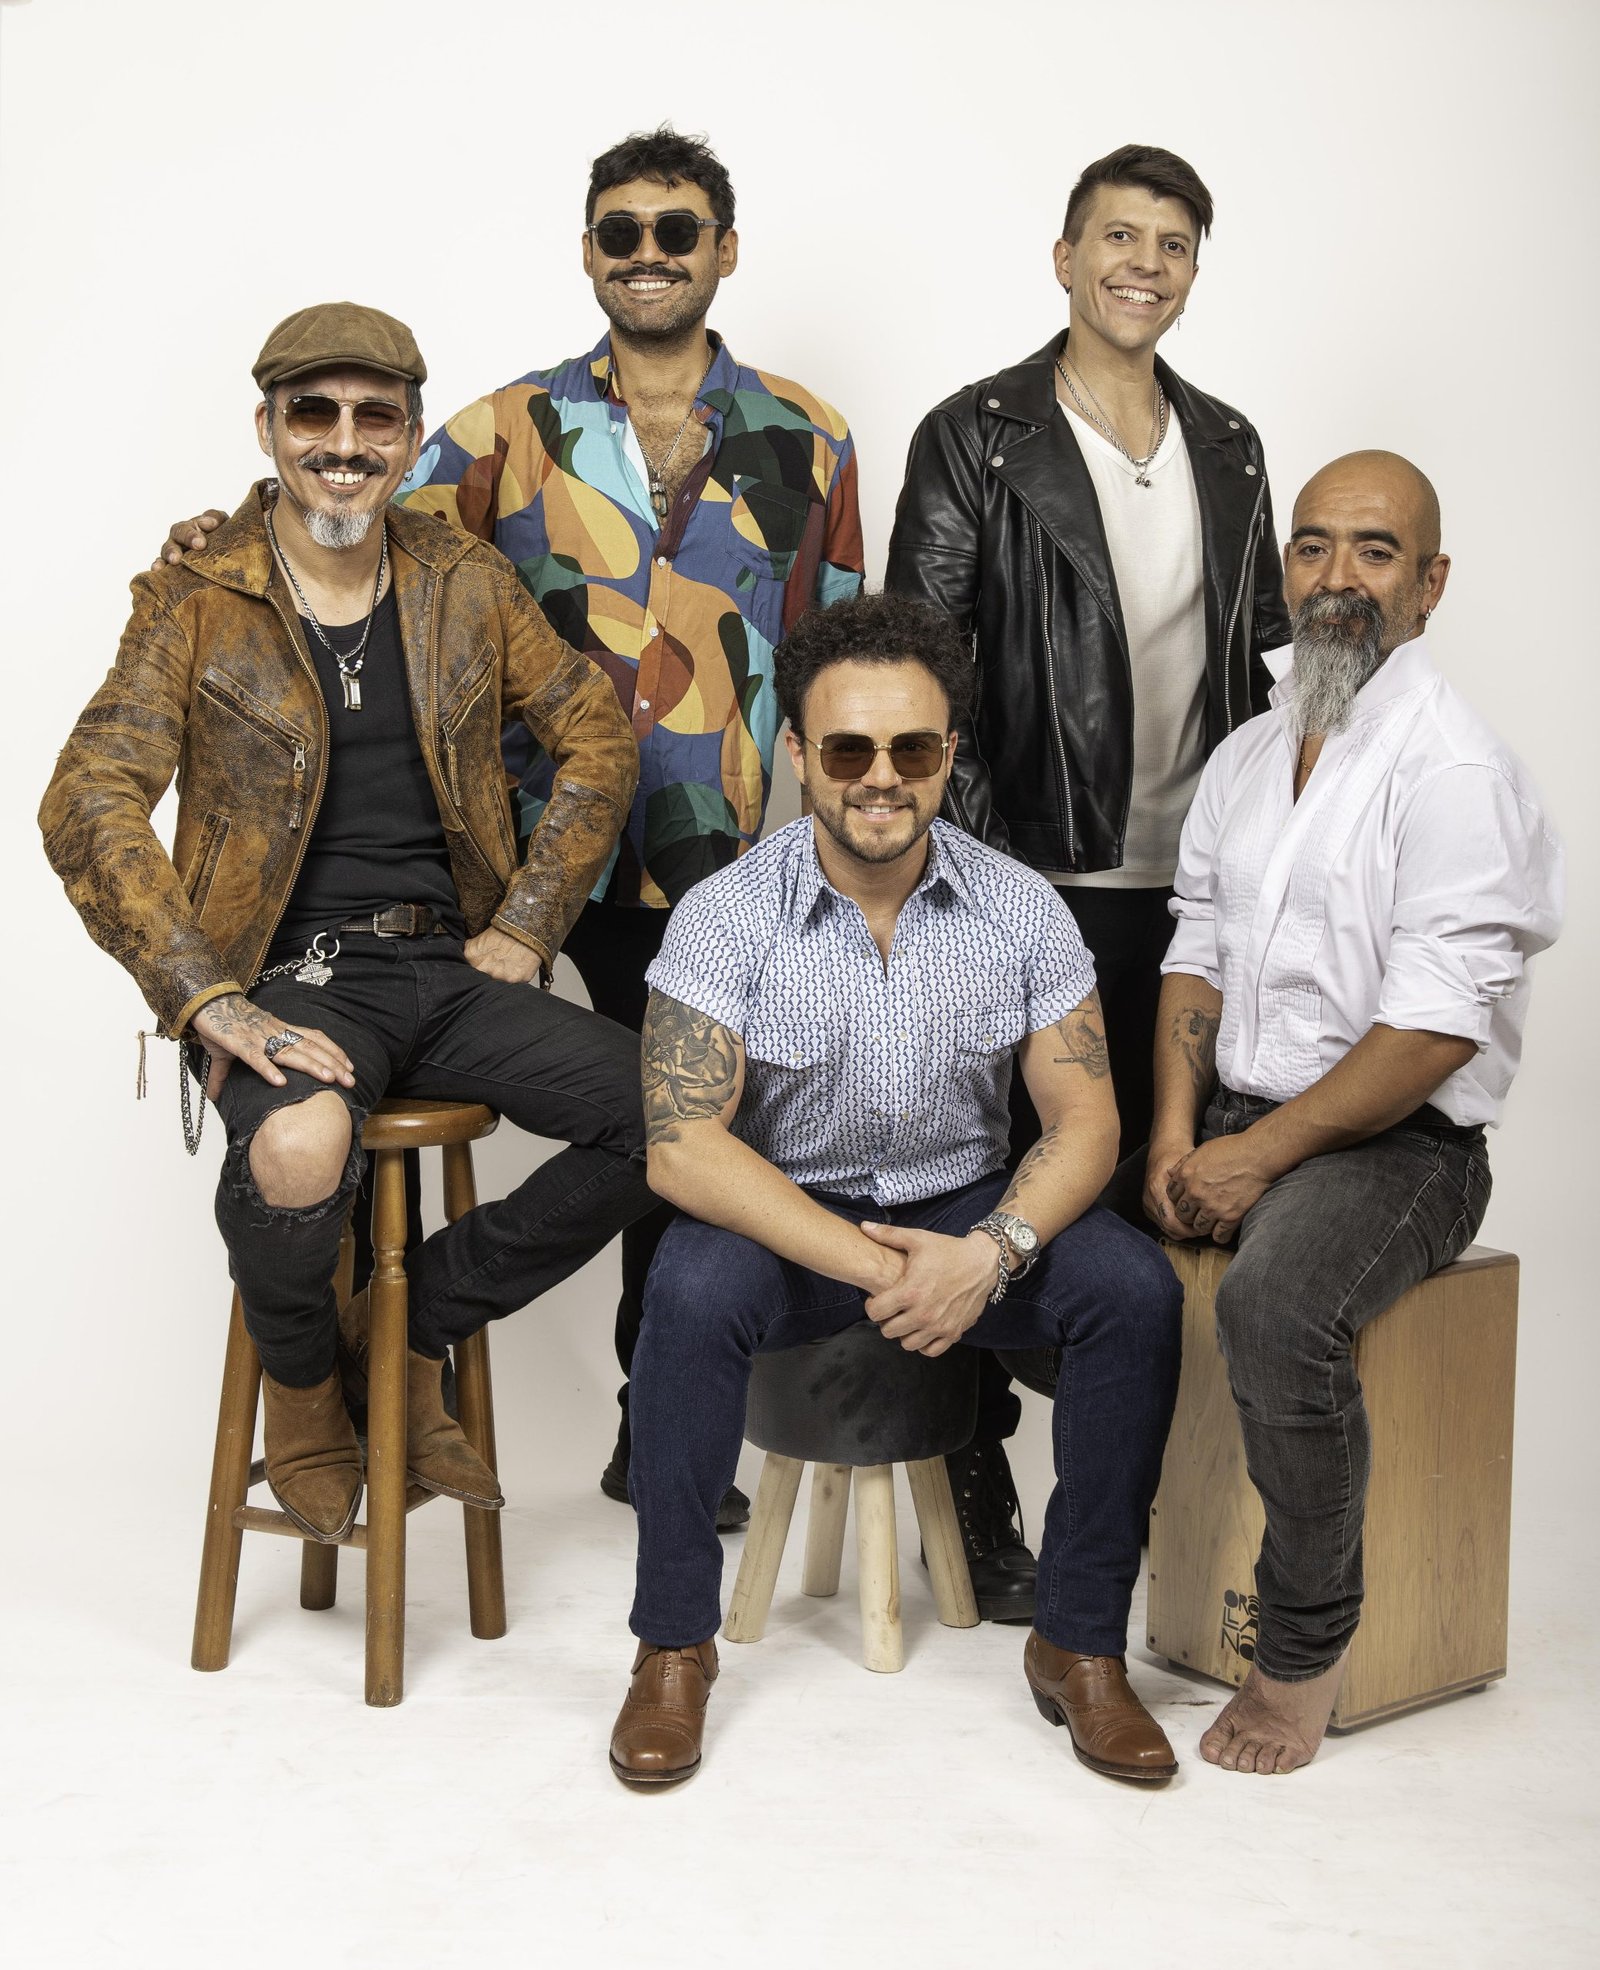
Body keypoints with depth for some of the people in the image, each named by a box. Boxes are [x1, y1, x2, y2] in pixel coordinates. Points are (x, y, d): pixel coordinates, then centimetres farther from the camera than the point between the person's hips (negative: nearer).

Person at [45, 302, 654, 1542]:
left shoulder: (464, 583, 10)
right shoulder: (195, 603, -1)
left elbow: (598, 735, 14)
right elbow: (89, 809, -9)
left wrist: (524, 927, 2)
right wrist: (212, 1002, -20)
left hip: (451, 969, 4)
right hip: (290, 979, -4)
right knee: (300, 1149, -37)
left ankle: (411, 1325, 5)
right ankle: (302, 1384, 1)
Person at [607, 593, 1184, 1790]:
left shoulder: (1021, 908, -6)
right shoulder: (727, 916, -13)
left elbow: (1086, 1123, -7)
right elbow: (682, 1148, -20)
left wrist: (989, 1253, -26)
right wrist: (870, 1267, -28)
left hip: (970, 1214, 2)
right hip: (786, 1221, -2)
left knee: (1136, 1288, -24)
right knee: (692, 1288, -34)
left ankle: (1081, 1642, -8)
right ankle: (675, 1643, -14)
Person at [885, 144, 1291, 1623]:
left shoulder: (1228, 449, 12)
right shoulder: (976, 441, -3)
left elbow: (1260, 660, 17)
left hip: (1187, 886, 5)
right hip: (1034, 886, -5)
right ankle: (976, 1485, 14)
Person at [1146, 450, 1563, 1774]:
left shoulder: (1454, 769, -12)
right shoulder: (1247, 756, 13)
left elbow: (1436, 1029, -19)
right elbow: (1197, 954, 12)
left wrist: (1261, 1154, -19)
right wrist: (1177, 1131, -3)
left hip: (1397, 1138, -7)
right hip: (1237, 1115, 7)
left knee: (1274, 1306, -34)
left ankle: (1307, 1642, -13)